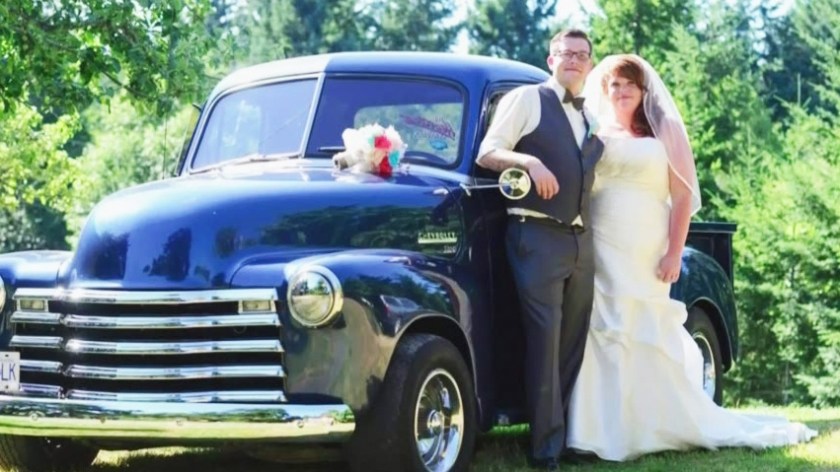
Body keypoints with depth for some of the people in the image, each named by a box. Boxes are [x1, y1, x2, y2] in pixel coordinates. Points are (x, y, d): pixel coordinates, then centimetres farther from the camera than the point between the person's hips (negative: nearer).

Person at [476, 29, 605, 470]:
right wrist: (529, 161, -20)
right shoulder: (526, 99, 2)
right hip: (537, 235, -6)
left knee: (573, 340, 6)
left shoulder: (589, 119, 20)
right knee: (544, 338, -10)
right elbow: (487, 154, -4)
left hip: (581, 239, 6)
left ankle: (572, 434, 12)